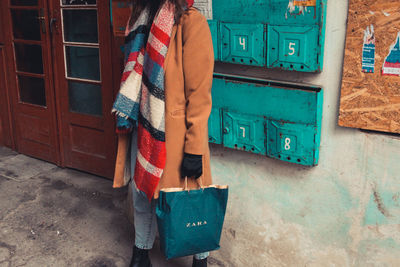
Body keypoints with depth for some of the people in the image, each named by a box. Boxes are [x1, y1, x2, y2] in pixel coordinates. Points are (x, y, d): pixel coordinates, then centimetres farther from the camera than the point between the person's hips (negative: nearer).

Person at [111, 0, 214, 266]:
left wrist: (194, 149, -17)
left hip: (174, 134, -6)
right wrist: (128, 120, 18)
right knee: (142, 194, 19)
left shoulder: (191, 21, -15)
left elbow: (199, 92, -17)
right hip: (142, 130, 7)